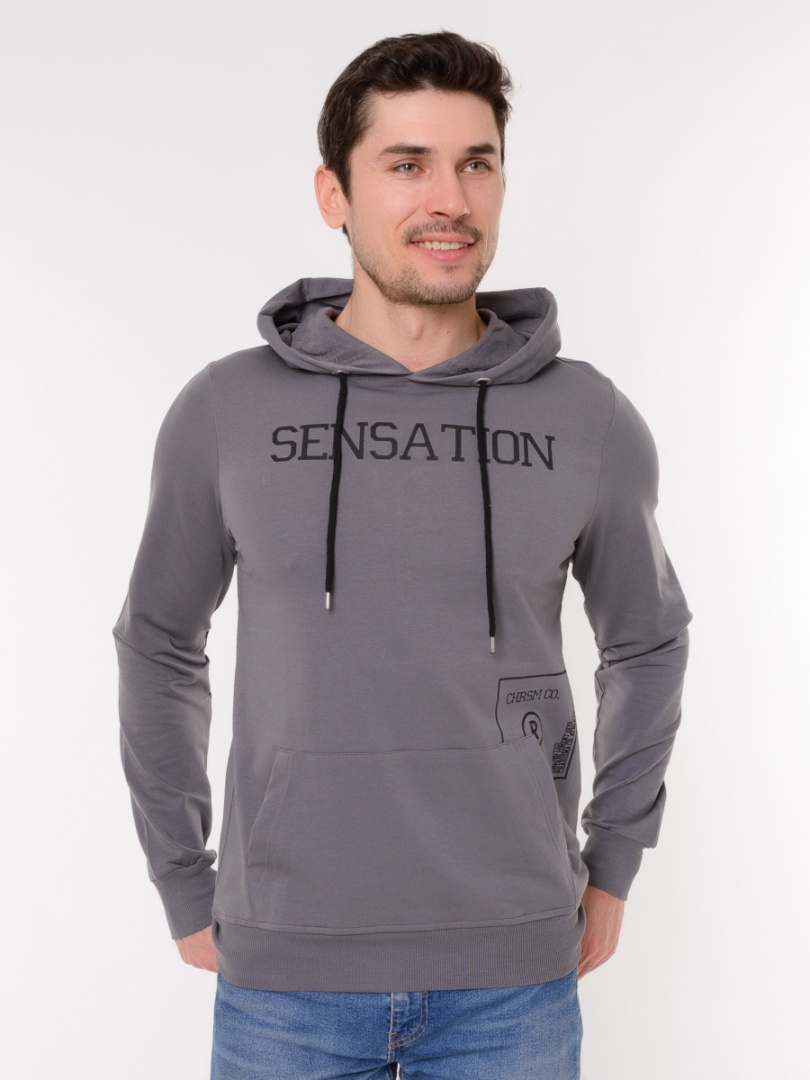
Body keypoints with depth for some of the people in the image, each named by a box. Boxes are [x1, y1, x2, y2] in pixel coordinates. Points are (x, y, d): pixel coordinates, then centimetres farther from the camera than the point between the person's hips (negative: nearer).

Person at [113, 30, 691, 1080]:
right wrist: (186, 892, 7)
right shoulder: (226, 411, -4)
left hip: (512, 975, 1)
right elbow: (160, 645, 8)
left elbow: (646, 642, 12)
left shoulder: (591, 422, -3)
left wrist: (612, 871, 10)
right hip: (284, 973, 0)